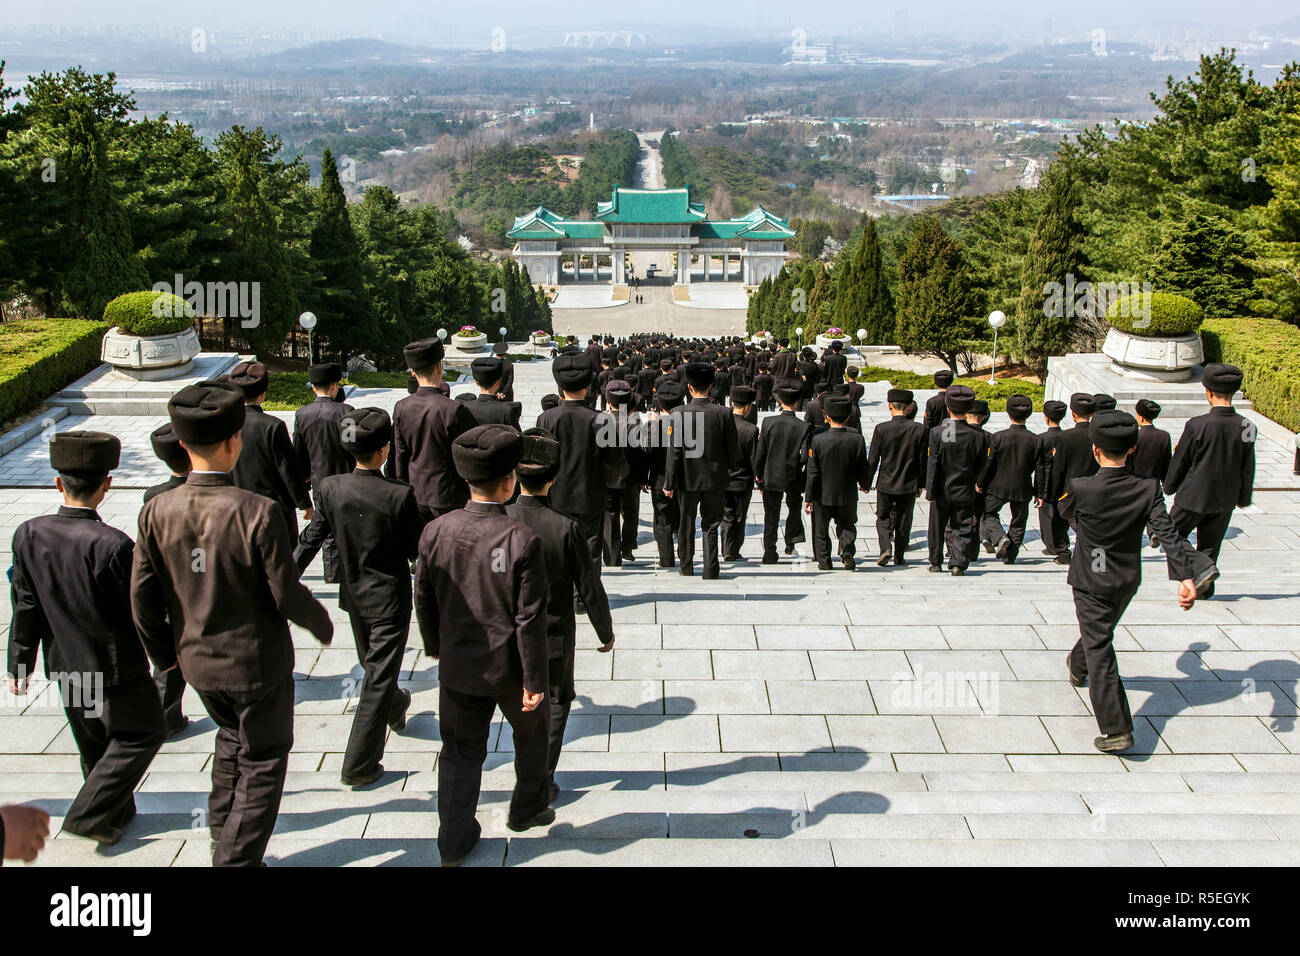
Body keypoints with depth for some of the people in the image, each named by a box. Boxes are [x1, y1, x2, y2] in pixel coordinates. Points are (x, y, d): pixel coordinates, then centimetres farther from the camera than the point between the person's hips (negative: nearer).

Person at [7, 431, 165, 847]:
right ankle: (89, 814, 9)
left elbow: (26, 607, -2)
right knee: (142, 734, 13)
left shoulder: (29, 535, -11)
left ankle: (116, 813, 39)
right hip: (115, 665, -6)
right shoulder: (112, 545, -27)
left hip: (64, 665, 6)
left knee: (94, 745, 23)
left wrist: (20, 663, 9)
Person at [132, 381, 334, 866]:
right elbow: (287, 595, -19)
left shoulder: (157, 512, -11)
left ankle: (223, 837, 42)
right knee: (263, 760, 14)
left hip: (198, 661, 5)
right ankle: (237, 858, 16)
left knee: (232, 735, 30)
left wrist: (164, 652, 12)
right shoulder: (257, 513, -26)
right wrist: (322, 624, 1)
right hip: (257, 661, -5)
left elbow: (142, 599, -4)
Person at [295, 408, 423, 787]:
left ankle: (395, 707, 56)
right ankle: (359, 766, 8)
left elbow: (311, 538, -4)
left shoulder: (330, 488, -13)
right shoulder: (400, 495, -24)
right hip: (390, 598, -5)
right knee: (379, 677, 5)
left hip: (353, 595, 5)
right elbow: (419, 549, -14)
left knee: (372, 665, 28)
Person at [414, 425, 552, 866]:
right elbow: (530, 619, -19)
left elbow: (424, 599, 1)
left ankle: (455, 840, 21)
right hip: (510, 666, -3)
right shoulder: (523, 540, -23)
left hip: (458, 665, 3)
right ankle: (527, 809, 42)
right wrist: (535, 680, -10)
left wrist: (434, 646, 19)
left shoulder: (435, 531, -11)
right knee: (532, 733, 24)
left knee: (461, 750, 16)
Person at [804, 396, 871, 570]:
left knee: (821, 530, 16)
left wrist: (808, 497, -4)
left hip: (823, 495, -1)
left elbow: (812, 473, -12)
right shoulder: (856, 439, -13)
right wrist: (865, 484, 17)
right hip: (848, 496, 1)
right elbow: (863, 469, -4)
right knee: (847, 524, 21)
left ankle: (824, 560, 22)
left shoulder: (818, 440, -17)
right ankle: (847, 551, -3)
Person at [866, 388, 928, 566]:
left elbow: (872, 460, -8)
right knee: (903, 522, 13)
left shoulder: (881, 429, -12)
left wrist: (867, 483, 4)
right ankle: (899, 557, 20)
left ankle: (886, 548, -7)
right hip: (909, 485, 1)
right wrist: (920, 484, 9)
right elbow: (923, 461, -2)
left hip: (886, 484, -1)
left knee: (883, 518, 13)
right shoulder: (919, 429, -8)